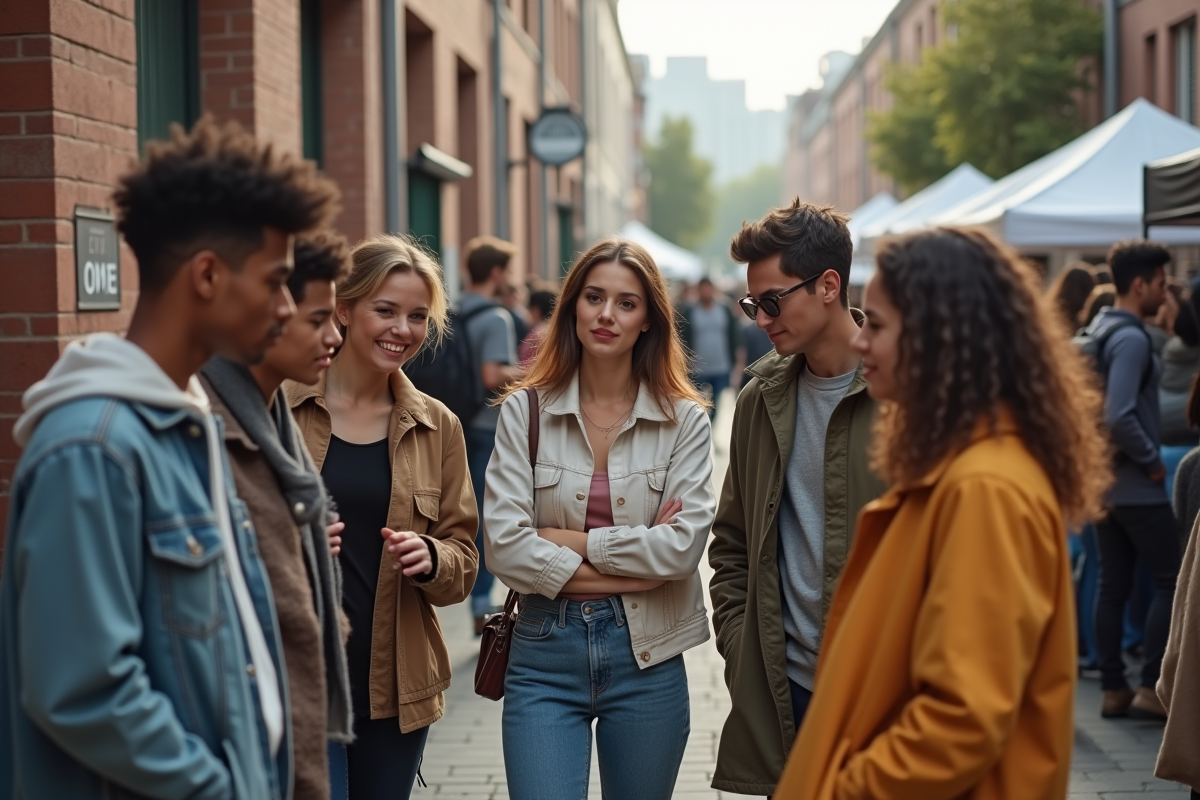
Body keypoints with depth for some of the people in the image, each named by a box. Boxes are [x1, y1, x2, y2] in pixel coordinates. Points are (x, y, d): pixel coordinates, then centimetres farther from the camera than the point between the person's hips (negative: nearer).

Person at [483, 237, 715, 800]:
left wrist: (568, 541, -10)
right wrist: (636, 566, -10)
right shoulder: (525, 411, 0)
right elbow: (503, 545, -9)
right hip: (545, 653, -1)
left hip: (646, 654, 1)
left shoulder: (684, 420, 0)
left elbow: (685, 544, -11)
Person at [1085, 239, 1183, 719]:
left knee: (1113, 585, 10)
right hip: (1136, 485, -9)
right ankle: (1151, 688, -1)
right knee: (1169, 581, 0)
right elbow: (1119, 417, -28)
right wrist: (1152, 460, -15)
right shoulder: (1131, 339, -18)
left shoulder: (1099, 332, 11)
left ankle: (1113, 689, 14)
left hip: (1104, 481, 9)